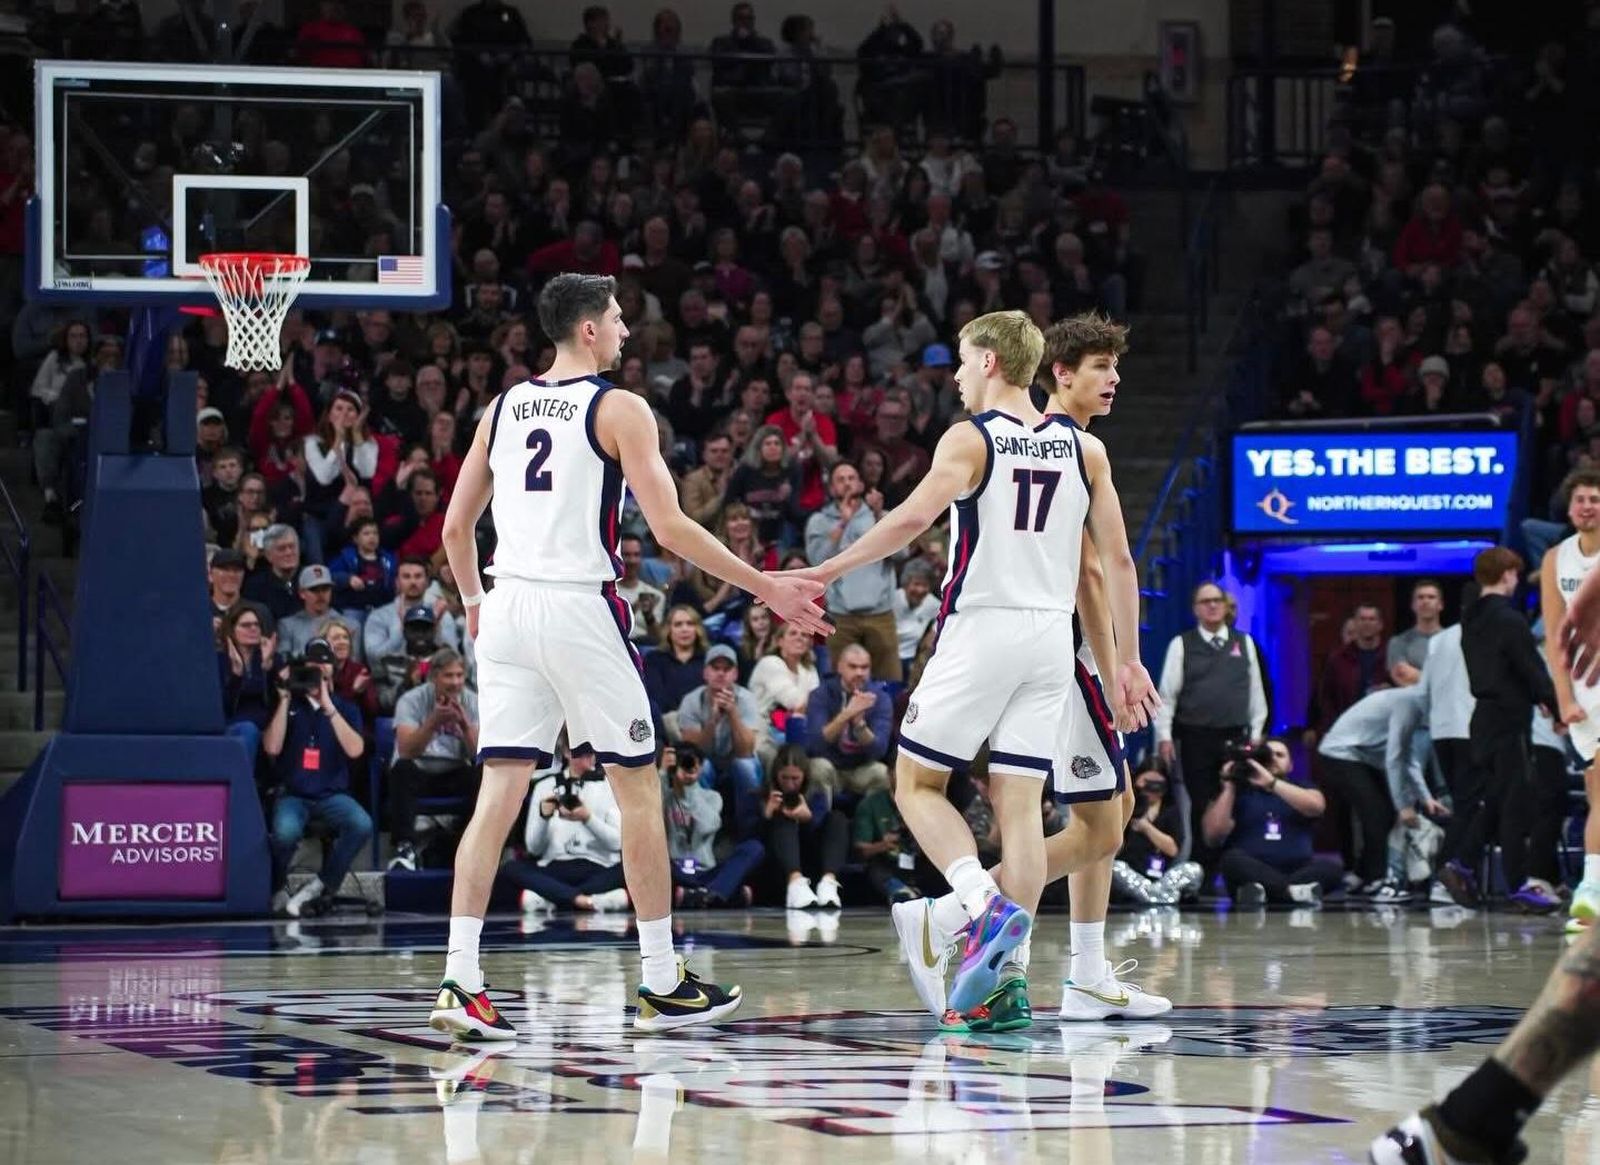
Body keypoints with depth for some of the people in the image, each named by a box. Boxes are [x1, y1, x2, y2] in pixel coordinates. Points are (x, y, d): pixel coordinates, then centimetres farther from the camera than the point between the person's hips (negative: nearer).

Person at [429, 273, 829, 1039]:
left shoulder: (504, 407, 13)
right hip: (581, 607, -5)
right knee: (638, 789, 6)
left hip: (508, 608, 5)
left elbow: (455, 526, 16)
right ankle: (663, 986, 10)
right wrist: (766, 589, -4)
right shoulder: (618, 409, -4)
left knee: (498, 793, 2)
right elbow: (669, 527, -10)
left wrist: (472, 600, 35)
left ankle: (460, 983, -7)